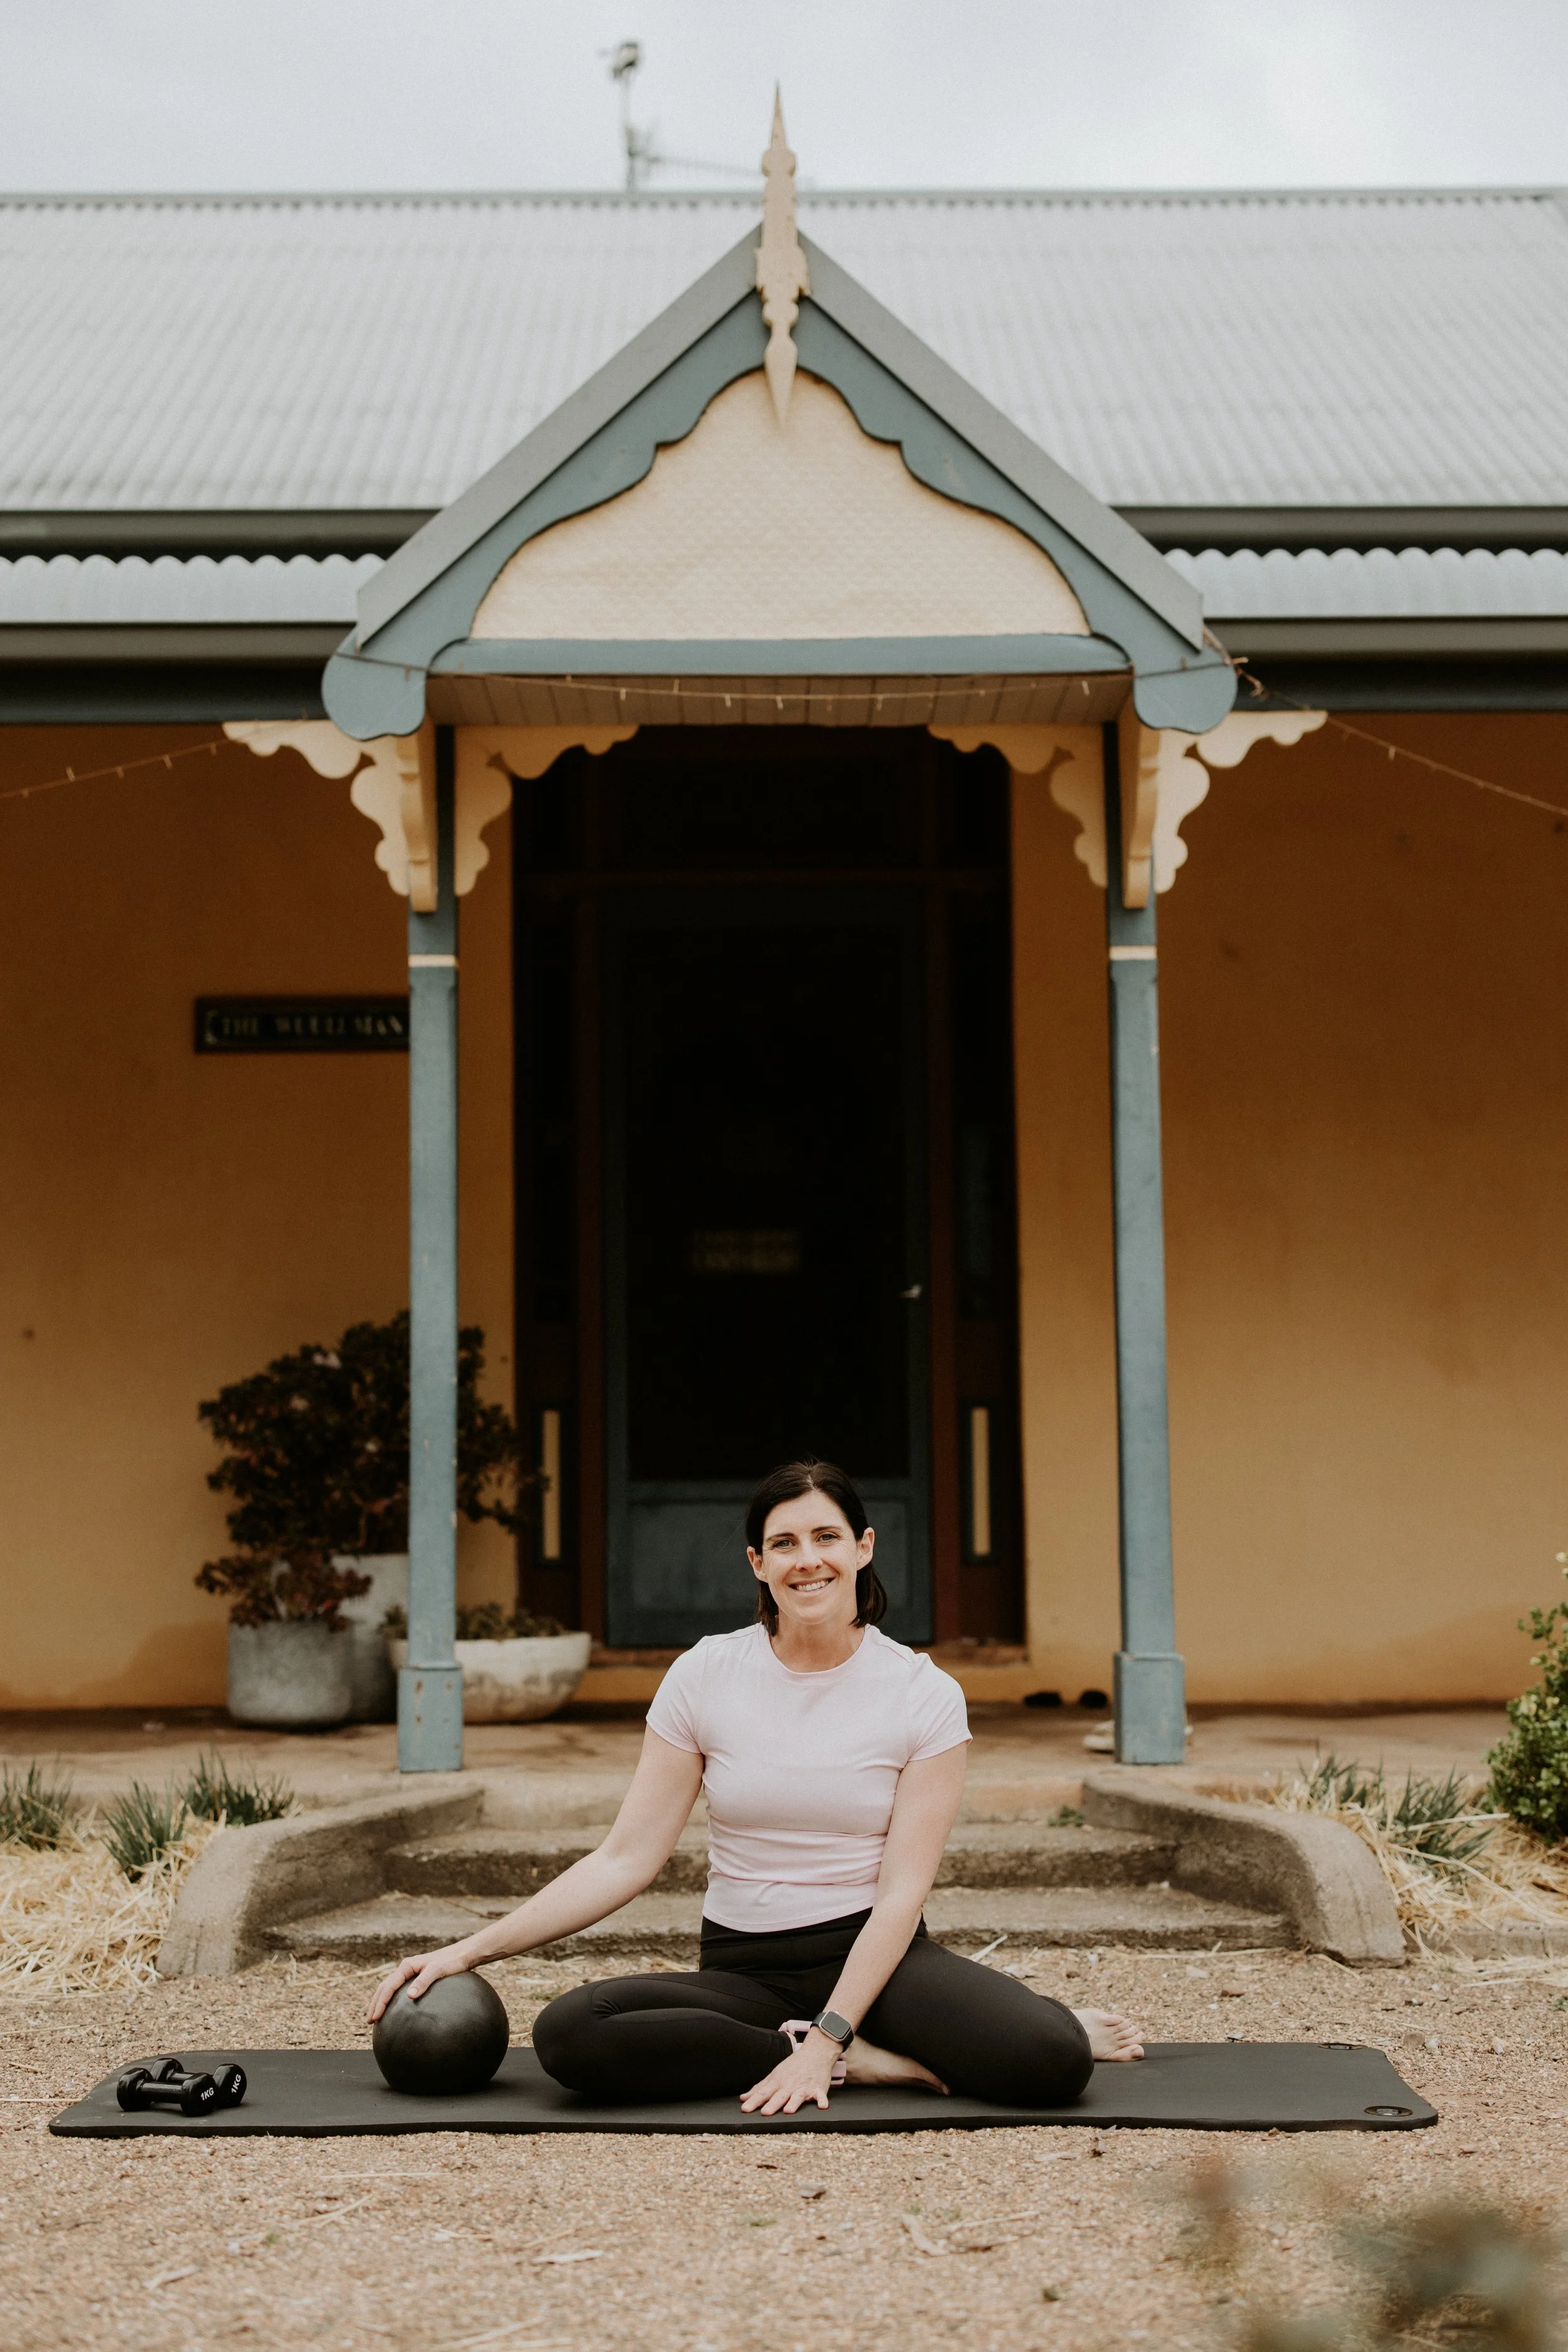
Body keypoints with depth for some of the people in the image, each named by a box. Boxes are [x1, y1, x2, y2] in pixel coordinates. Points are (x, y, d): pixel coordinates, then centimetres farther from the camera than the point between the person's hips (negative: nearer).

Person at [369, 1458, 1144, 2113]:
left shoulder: (924, 1695, -5)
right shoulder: (703, 1678, -1)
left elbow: (901, 1891, -10)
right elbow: (625, 1859, -2)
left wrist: (825, 2038, -22)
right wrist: (471, 1950, -11)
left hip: (875, 1955, -3)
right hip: (744, 1969, 3)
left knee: (1048, 2064, -33)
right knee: (566, 2033, -29)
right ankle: (865, 2061, -17)